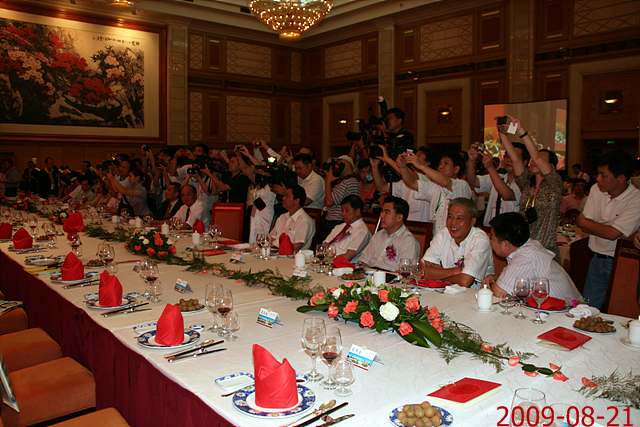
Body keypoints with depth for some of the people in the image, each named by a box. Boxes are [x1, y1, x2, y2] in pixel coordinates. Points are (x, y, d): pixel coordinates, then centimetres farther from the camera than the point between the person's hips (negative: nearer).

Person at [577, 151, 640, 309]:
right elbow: (582, 223, 0)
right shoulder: (596, 189, 0)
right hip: (597, 258, 5)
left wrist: (585, 223, -8)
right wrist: (602, 228, -16)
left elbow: (612, 233, -23)